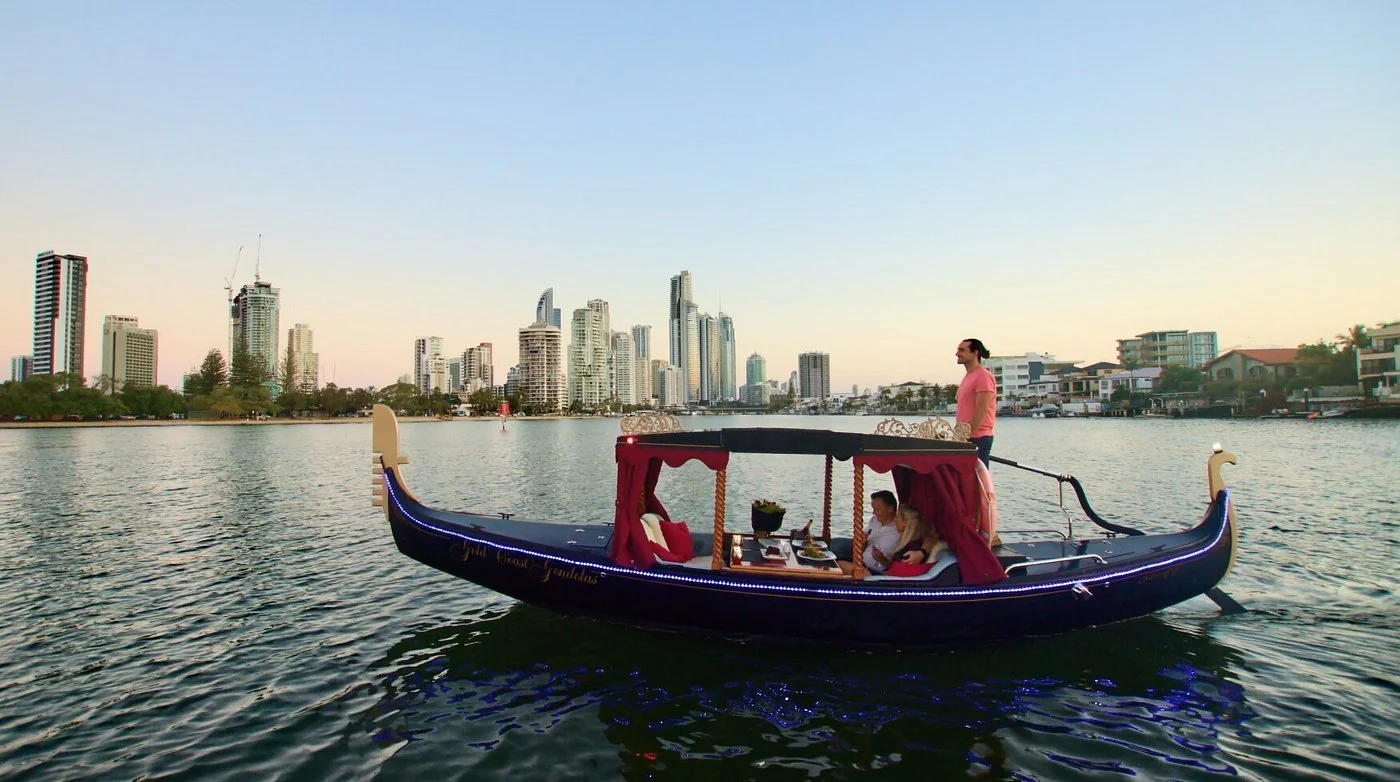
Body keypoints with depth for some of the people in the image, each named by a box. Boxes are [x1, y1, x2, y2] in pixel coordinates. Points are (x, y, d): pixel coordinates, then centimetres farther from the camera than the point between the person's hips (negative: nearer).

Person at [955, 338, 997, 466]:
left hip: (978, 438, -9)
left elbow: (982, 410, -17)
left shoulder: (983, 376, -10)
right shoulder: (967, 377, 18)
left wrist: (968, 434, -19)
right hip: (965, 438, 9)